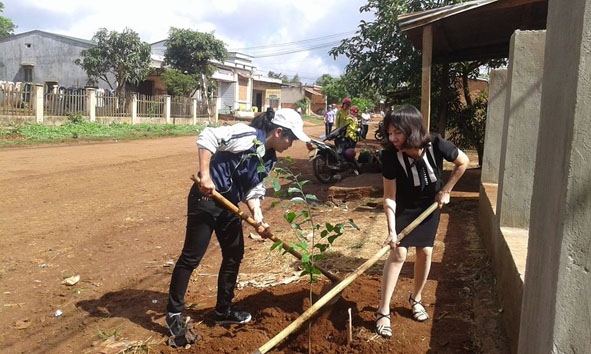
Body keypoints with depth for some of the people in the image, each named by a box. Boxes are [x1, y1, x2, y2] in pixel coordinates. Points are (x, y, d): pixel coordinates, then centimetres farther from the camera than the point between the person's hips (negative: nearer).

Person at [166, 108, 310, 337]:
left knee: (234, 254, 13)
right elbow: (207, 136, -25)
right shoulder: (247, 135, -18)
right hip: (206, 198, -9)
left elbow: (253, 189, 10)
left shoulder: (269, 159, 8)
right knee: (192, 256, -3)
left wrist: (257, 215, -5)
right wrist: (205, 175, -30)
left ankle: (223, 310, 29)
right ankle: (174, 313, 14)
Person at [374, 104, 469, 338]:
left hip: (430, 203, 2)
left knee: (425, 251, 5)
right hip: (404, 206, -2)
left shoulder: (436, 145, -30)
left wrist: (446, 190, -8)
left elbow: (463, 162, -10)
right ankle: (383, 311, -1)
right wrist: (391, 230, -30)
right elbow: (389, 196, -24)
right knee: (398, 252, -10)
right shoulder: (390, 155, -31)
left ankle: (416, 299, 29)